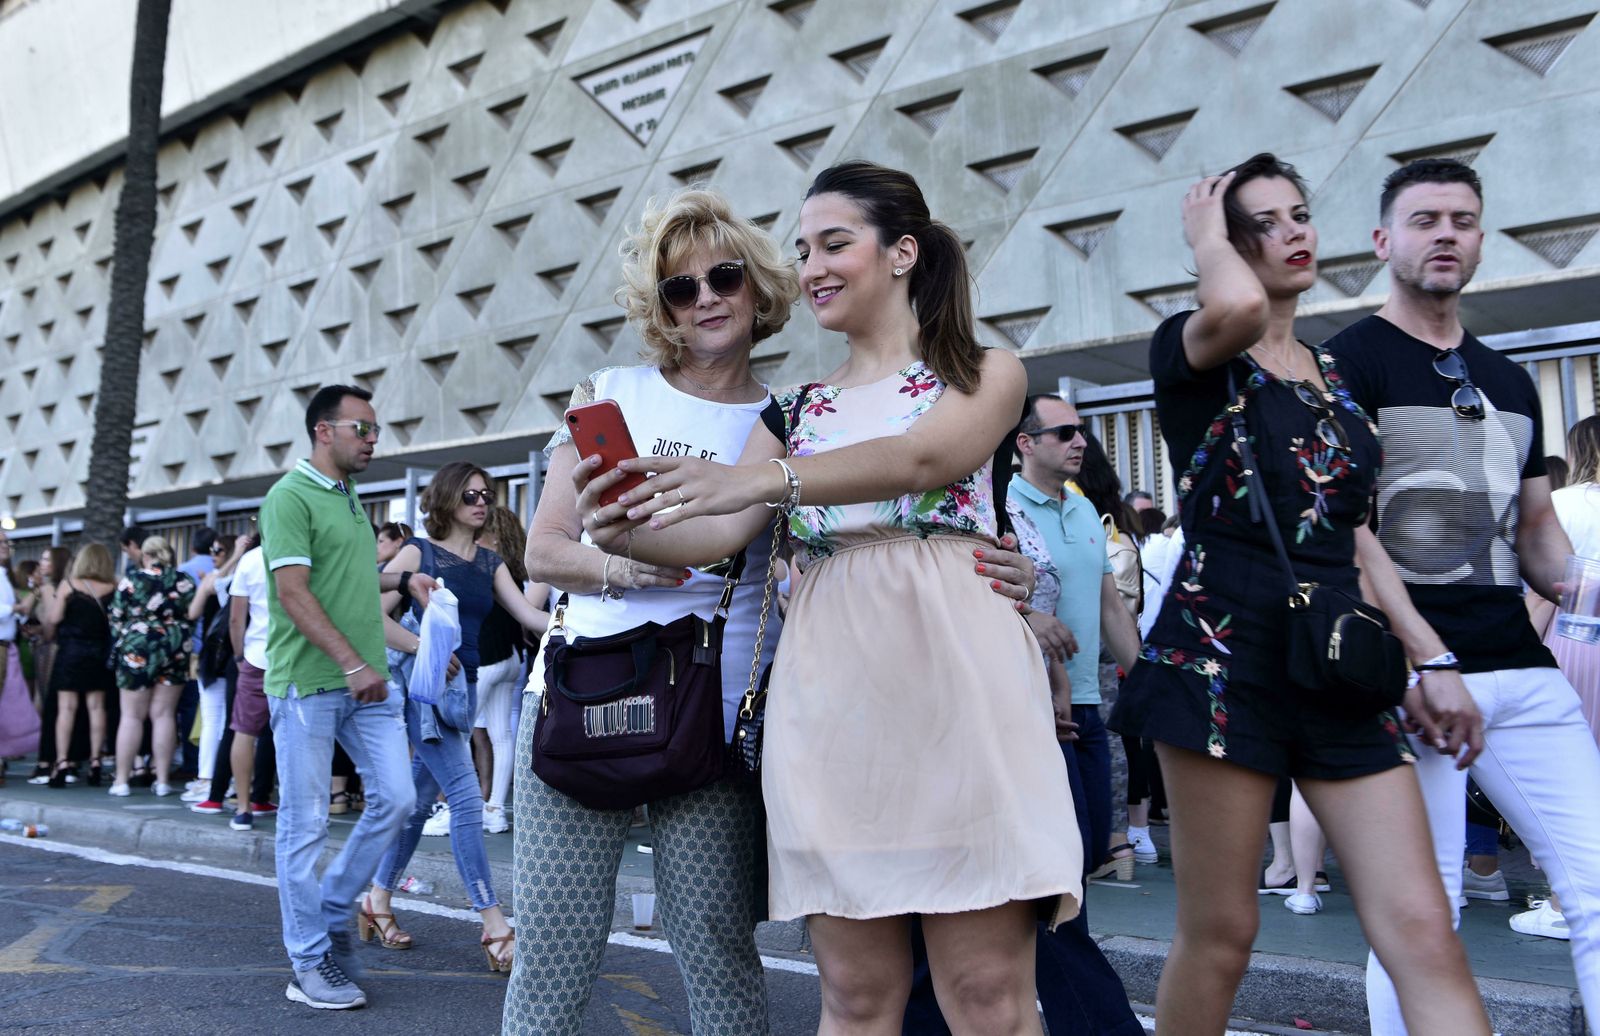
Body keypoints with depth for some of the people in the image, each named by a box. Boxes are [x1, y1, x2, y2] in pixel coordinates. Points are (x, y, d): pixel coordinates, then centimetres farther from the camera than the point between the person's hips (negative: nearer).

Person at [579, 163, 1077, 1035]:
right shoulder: (798, 411, 21)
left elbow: (921, 457, -13)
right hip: (828, 685, 4)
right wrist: (627, 530, -14)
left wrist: (766, 479, -28)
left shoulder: (985, 374, 9)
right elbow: (714, 535, 8)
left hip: (953, 673, -3)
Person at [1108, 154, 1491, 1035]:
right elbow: (1239, 308, -26)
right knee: (1219, 933, 1)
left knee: (1423, 932, -3)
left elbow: (1355, 535, 20)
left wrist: (1432, 658, 13)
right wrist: (1205, 229, -5)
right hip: (1223, 654, -5)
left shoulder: (1335, 376, 19)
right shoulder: (1188, 349, 1)